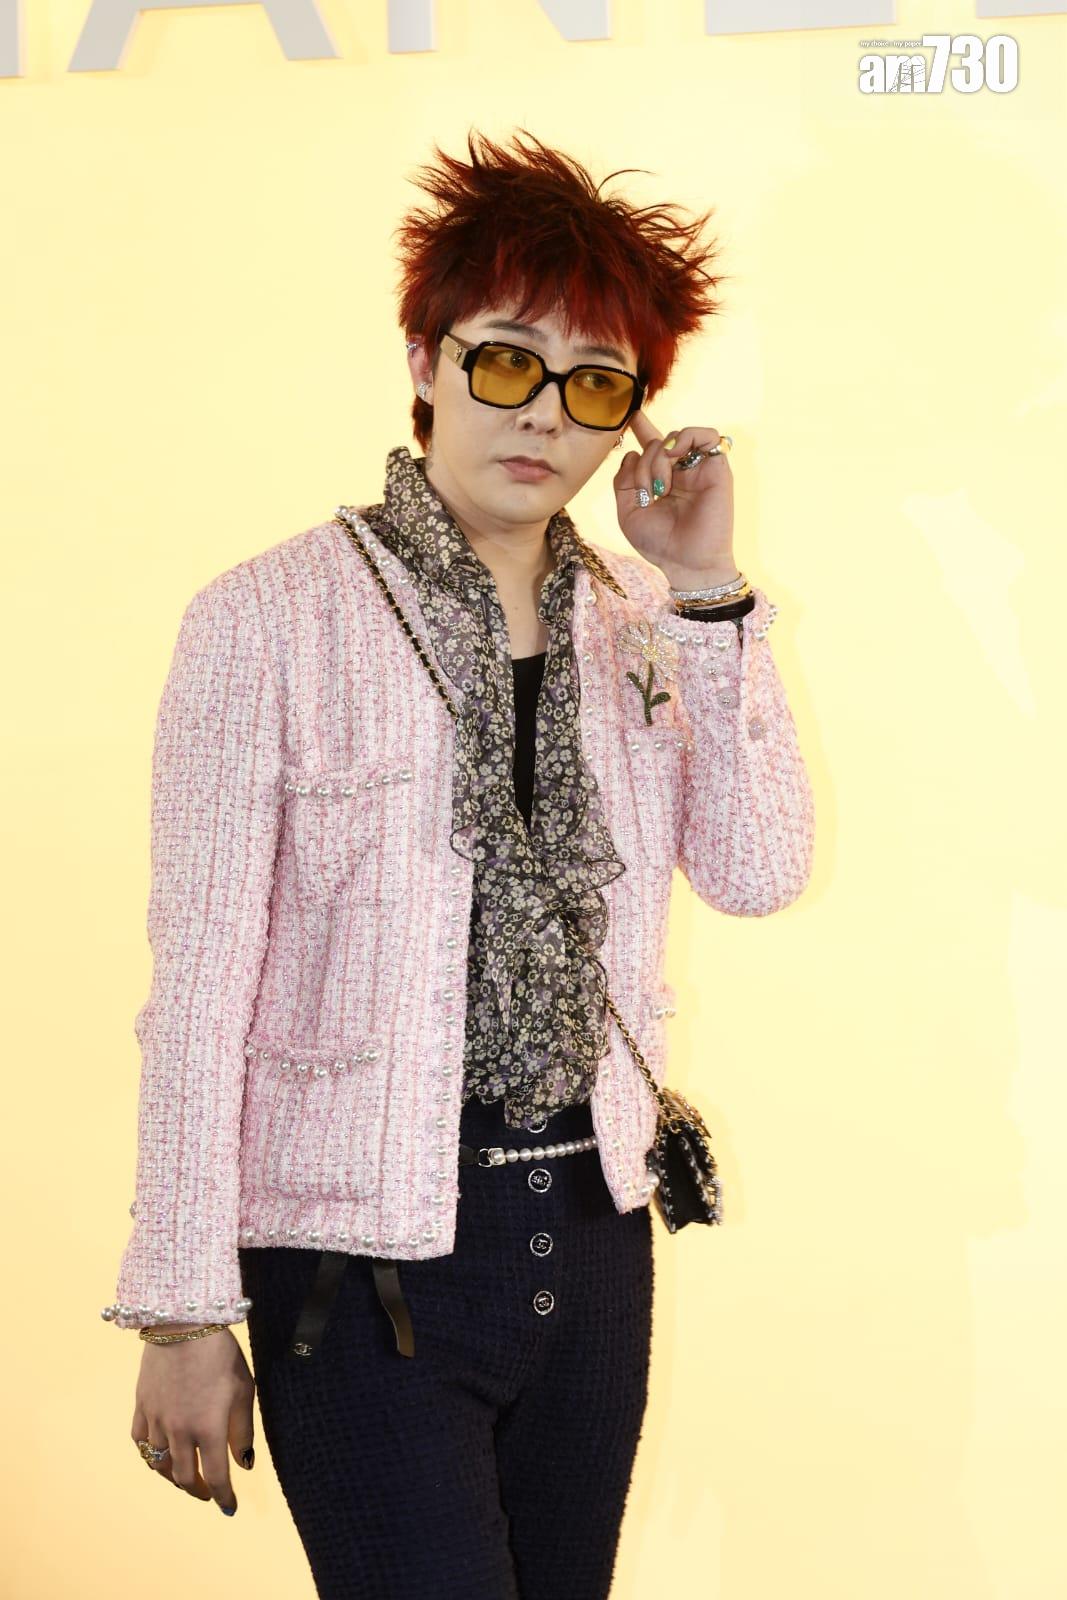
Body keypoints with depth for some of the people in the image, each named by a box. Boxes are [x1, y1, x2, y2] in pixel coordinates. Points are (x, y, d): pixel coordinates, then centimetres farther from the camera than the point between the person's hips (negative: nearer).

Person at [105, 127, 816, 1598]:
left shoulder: (635, 624, 7)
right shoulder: (274, 621, -10)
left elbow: (760, 872, -3)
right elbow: (200, 984, -10)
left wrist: (708, 593, -9)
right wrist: (181, 1312, -9)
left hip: (591, 1239, 6)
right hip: (367, 1257, -5)